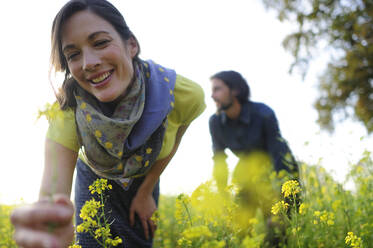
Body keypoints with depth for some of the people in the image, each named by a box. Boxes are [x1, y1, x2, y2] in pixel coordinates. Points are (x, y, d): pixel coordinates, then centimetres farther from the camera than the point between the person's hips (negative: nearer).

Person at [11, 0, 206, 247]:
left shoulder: (185, 95, -33)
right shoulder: (68, 114, -36)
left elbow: (173, 139, -9)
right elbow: (51, 199, -47)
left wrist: (146, 192, -5)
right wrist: (45, 223, -70)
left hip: (146, 178, 1)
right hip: (95, 179, -1)